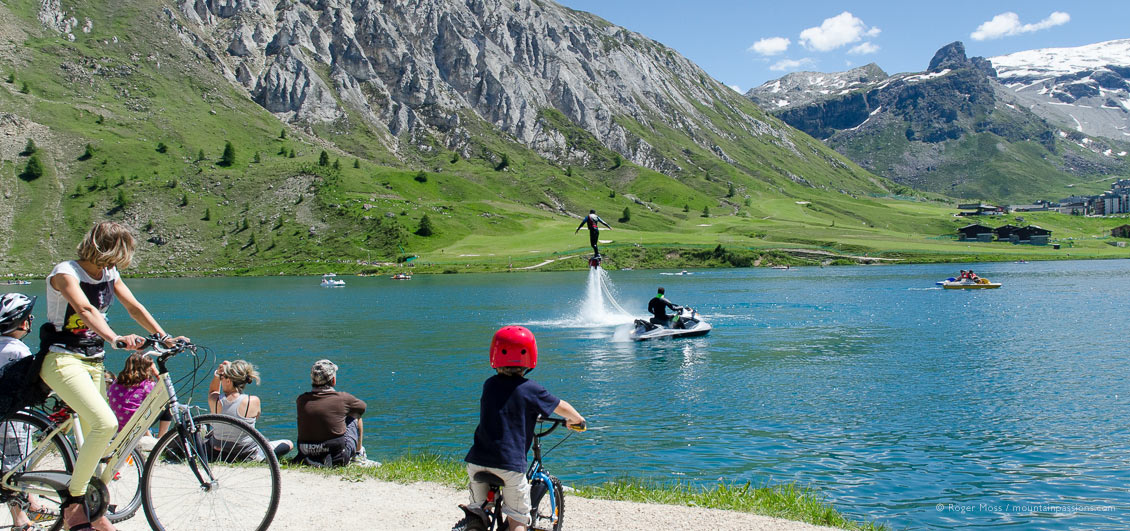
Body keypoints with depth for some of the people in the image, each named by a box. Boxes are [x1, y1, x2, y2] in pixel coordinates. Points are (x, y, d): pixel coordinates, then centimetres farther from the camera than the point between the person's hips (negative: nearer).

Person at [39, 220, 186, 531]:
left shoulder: (109, 275, 8)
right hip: (63, 360, -8)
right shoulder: (65, 273, -16)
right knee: (106, 423, -26)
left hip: (93, 363, 8)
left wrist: (164, 337, -10)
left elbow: (134, 307, 3)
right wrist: (116, 339, -49)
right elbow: (85, 310, -33)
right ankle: (72, 502, -11)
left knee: (95, 436, 9)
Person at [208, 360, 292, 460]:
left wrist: (217, 374, -3)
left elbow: (212, 391, 13)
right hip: (247, 454, -3)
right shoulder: (253, 401, -22)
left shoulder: (214, 400, -15)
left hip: (218, 451, 3)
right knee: (289, 444, 14)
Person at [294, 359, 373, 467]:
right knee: (355, 416, 20)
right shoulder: (342, 398, -9)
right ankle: (358, 456, 27)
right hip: (338, 457, -3)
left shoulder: (301, 399, -1)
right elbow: (362, 407, 14)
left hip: (306, 453, 4)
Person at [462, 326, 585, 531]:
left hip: (477, 460, 4)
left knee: (477, 508, 24)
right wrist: (577, 420, 28)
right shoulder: (530, 389, -4)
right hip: (510, 463, -4)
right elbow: (562, 407, 7)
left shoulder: (489, 384, 9)